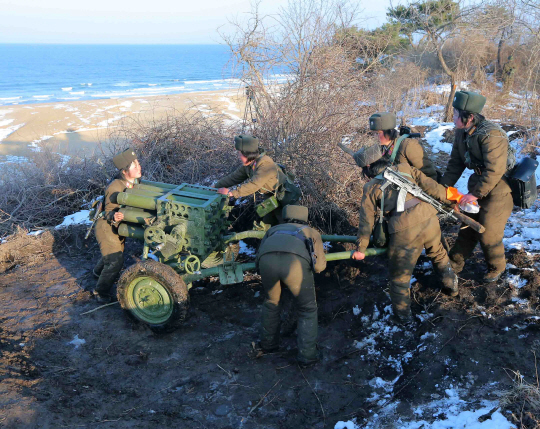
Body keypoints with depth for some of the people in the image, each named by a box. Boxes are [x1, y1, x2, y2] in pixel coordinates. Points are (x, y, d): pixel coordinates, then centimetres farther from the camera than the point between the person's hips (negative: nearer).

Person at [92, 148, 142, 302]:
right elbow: (109, 211, -25)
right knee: (115, 261, -10)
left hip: (117, 226, 8)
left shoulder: (132, 182, -9)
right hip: (106, 227, -8)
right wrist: (114, 217, -46)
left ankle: (99, 271, 58)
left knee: (117, 251, 28)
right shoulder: (115, 188, -33)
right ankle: (101, 292, 11)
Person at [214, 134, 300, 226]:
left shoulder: (265, 165, -30)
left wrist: (231, 192, -38)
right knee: (266, 223, 13)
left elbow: (253, 185, -37)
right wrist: (215, 186, -3)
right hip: (274, 198, 9)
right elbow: (234, 177, 4)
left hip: (287, 197, -9)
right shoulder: (248, 165, -2)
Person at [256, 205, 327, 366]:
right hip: (295, 261, -2)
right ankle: (307, 354, 21)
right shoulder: (311, 232, 39)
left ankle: (268, 342, 44)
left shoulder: (274, 229, 43)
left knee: (272, 301, 32)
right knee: (308, 309, 22)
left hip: (268, 259, 2)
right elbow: (319, 265, 26)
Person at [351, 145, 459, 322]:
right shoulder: (404, 168, 14)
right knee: (438, 254, 35)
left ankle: (403, 314, 32)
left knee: (400, 275, 17)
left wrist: (360, 248, 17)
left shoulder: (371, 188, 9)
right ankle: (451, 286, 52)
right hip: (429, 219, 4)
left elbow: (366, 221, 9)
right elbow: (429, 185, 7)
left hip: (404, 231, -3)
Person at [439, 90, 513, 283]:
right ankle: (455, 263, 27)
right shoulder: (461, 132, -3)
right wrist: (444, 187, -4)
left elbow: (495, 170, -31)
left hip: (500, 187, -8)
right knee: (468, 225, 14)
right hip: (478, 183, 8)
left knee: (488, 232, -1)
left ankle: (497, 267, 24)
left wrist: (475, 194, -25)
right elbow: (455, 163, 4)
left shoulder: (491, 135, -30)